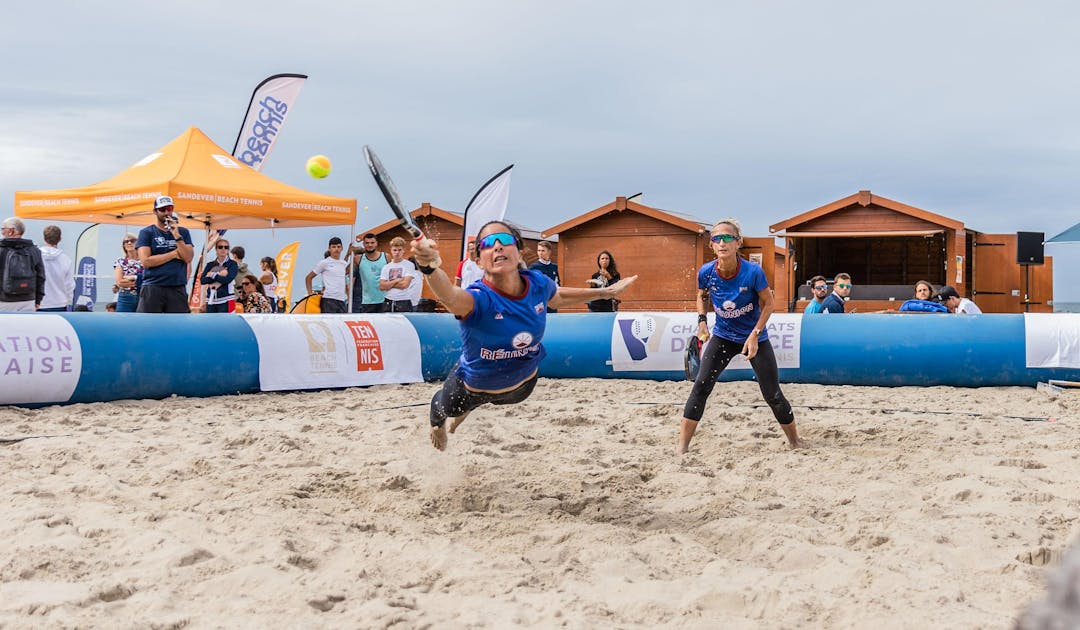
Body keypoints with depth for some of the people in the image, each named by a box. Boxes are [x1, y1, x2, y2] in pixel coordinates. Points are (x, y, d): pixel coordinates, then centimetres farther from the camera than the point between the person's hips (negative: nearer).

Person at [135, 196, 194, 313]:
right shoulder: (146, 233, 5)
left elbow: (188, 258, 1)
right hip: (153, 288, -3)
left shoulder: (183, 232, 14)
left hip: (177, 289, 3)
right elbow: (146, 261, -8)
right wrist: (174, 254, -3)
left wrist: (177, 235, -10)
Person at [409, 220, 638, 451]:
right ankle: (437, 424, 67)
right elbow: (450, 296, -67)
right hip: (476, 385, -4)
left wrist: (605, 292, 8)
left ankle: (468, 408, 73)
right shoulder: (479, 297, -42)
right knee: (446, 409, 30)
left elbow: (558, 296, 1)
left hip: (524, 382, 4)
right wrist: (430, 267, -89)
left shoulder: (538, 284, -25)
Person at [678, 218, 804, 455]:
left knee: (773, 395, 1)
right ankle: (682, 446, -9)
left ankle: (795, 442, 22)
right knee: (701, 386, -12)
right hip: (723, 336, 2)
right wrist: (702, 320, -7)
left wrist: (755, 334, -17)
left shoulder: (753, 272, -25)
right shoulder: (706, 273, -17)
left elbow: (768, 304, -11)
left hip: (755, 338, -2)